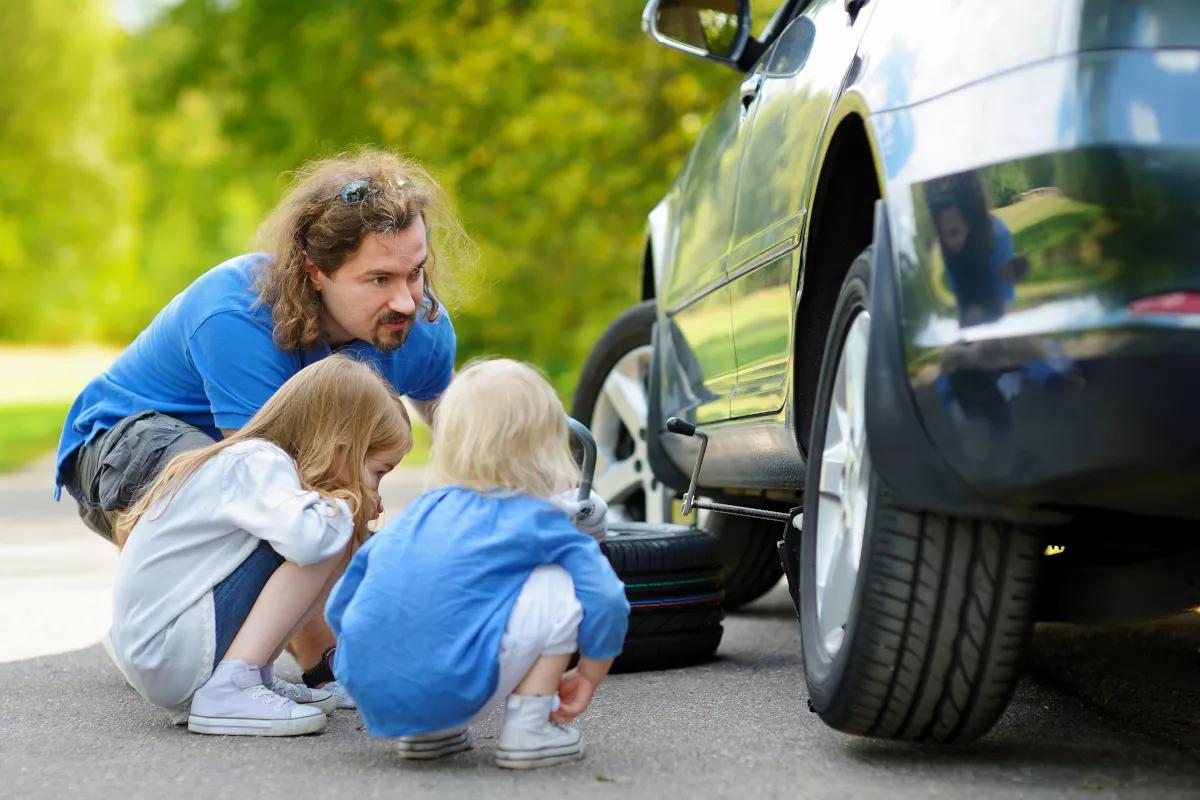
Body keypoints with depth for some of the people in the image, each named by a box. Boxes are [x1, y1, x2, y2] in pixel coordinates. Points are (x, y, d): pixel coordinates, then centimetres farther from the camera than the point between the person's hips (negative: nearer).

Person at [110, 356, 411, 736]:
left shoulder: (256, 461, 12)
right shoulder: (258, 463, -15)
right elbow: (305, 539, -33)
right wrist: (349, 506, -13)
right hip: (167, 656, -10)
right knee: (309, 544, -18)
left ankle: (254, 678, 5)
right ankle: (228, 689, -19)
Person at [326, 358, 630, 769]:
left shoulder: (418, 511, 22)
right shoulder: (540, 521, 7)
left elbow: (339, 606, 24)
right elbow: (606, 602, -3)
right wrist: (588, 678, 14)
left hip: (367, 691, 6)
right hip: (451, 690, -6)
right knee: (560, 584, 7)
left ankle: (425, 733, 18)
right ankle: (527, 728, 6)